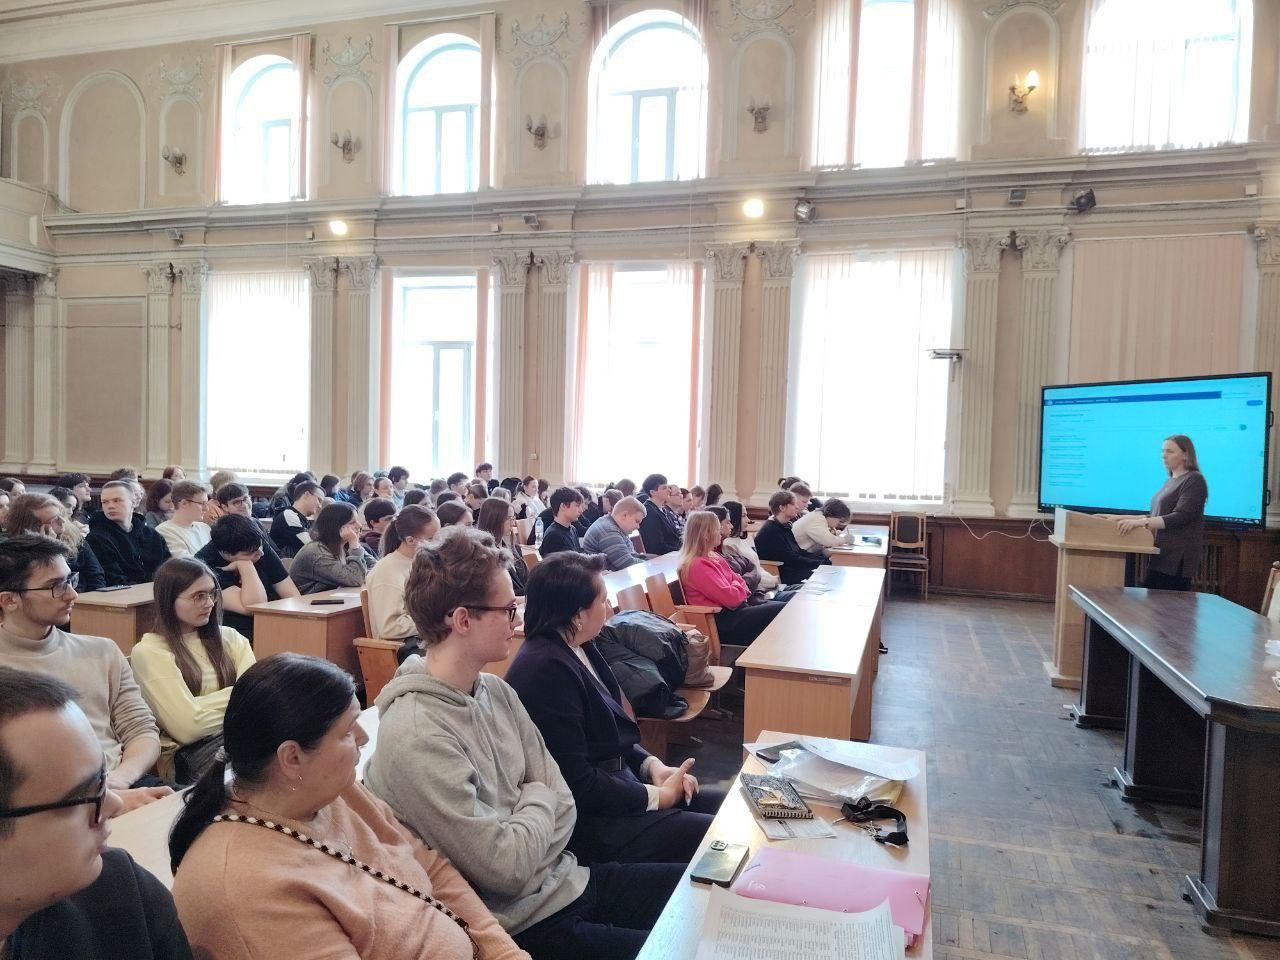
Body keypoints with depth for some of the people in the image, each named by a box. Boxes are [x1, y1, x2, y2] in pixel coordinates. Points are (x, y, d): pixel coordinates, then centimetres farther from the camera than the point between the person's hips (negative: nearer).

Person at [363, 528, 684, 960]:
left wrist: (529, 827, -15)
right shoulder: (415, 737, -26)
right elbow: (505, 868, -23)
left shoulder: (497, 691, 2)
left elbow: (563, 803, 4)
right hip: (523, 924, -8)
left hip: (565, 878, 8)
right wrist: (537, 801, -6)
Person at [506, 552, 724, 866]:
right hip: (587, 824, -10)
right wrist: (658, 796, -13)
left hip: (617, 785, 10)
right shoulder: (547, 669, -24)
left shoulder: (580, 651, 6)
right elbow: (576, 782, -23)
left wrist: (653, 765, 1)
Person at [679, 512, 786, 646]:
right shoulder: (698, 566, -20)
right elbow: (731, 598, -23)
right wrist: (739, 587, -2)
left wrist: (739, 588, -8)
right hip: (723, 622, -10)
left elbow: (736, 578, 15)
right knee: (782, 611, -14)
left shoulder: (711, 557, 13)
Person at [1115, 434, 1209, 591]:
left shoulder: (1194, 480, -8)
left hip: (1178, 558, -8)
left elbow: (1180, 517, -19)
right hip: (1163, 555, 8)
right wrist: (1129, 518, 9)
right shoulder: (1172, 480, 18)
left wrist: (1141, 522, -28)